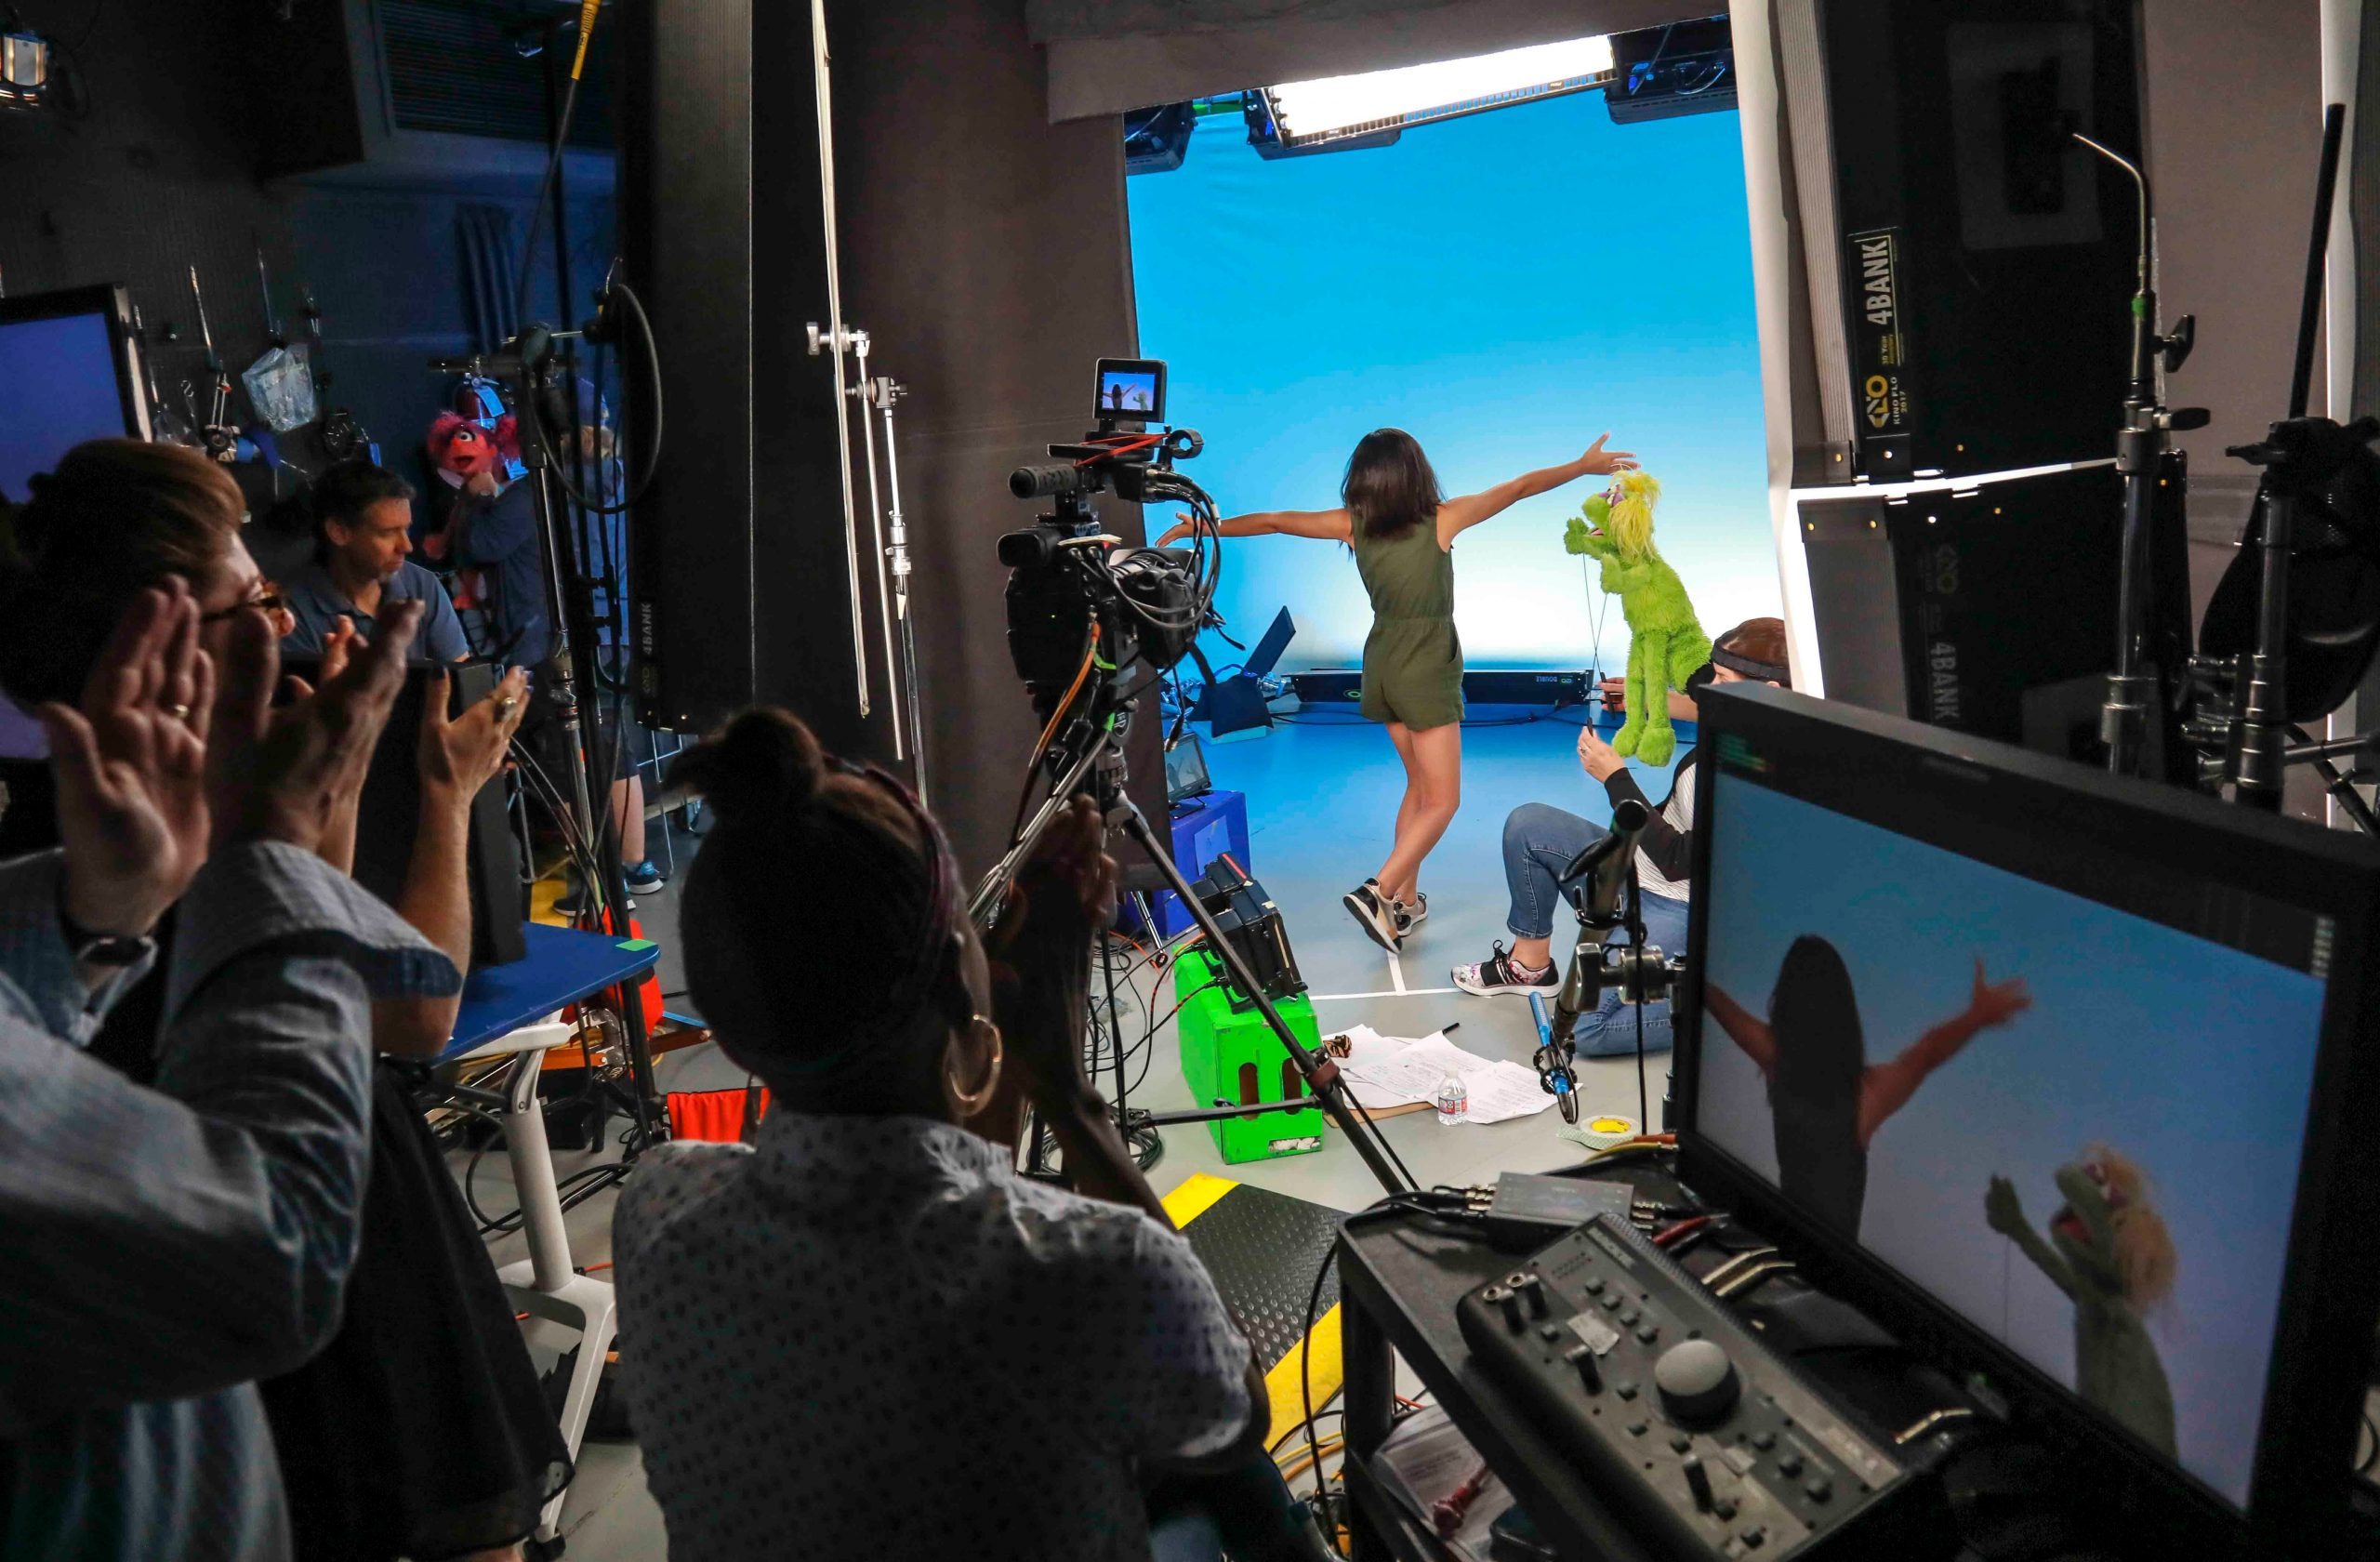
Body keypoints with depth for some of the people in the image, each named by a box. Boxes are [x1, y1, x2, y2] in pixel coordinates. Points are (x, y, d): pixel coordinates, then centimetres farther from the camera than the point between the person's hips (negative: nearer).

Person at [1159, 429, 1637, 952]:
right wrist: (1586, 465, 3)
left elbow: (1273, 521, 3)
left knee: (1419, 785, 20)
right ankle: (1378, 893, -16)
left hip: (1383, 666, 6)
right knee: (1441, 802, 0)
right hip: (1428, 671, -6)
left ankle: (1405, 901, 21)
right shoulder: (1441, 519, -13)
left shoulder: (1354, 524, -4)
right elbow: (1520, 487, -6)